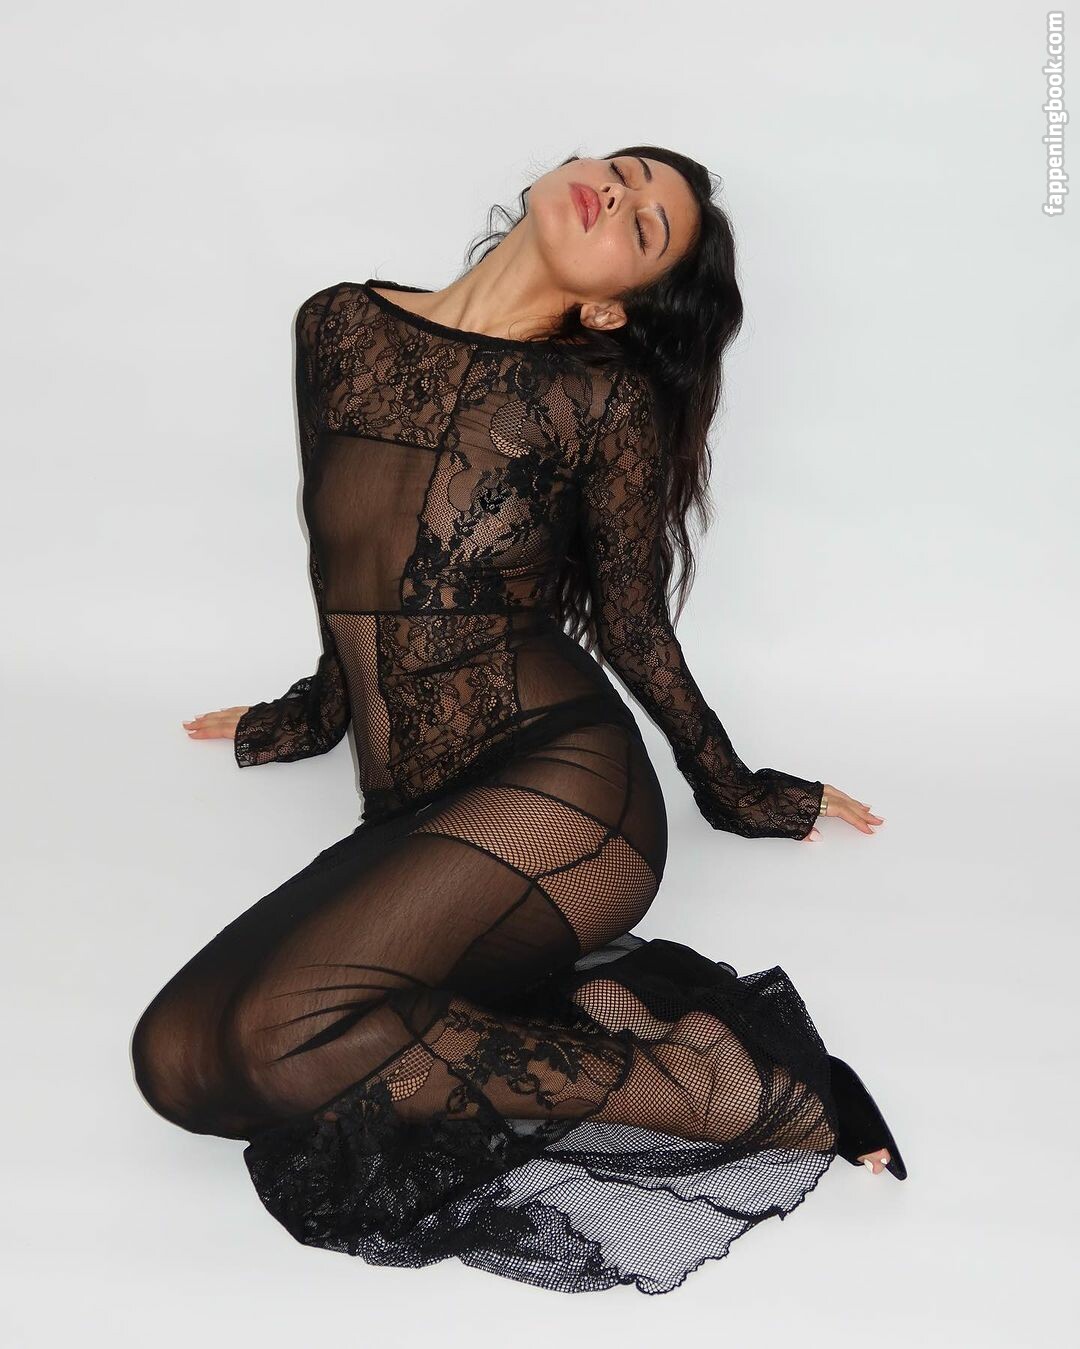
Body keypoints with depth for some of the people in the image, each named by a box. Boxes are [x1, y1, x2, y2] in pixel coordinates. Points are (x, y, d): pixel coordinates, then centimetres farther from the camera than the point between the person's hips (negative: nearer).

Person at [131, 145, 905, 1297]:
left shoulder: (603, 401, -3)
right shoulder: (341, 330, 10)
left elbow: (633, 626, 9)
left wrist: (733, 790, 18)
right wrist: (317, 709, 36)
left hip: (556, 781, -5)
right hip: (406, 813, 6)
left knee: (286, 1039, -27)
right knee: (178, 1056, -17)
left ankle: (715, 1079, -18)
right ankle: (572, 1017, -12)